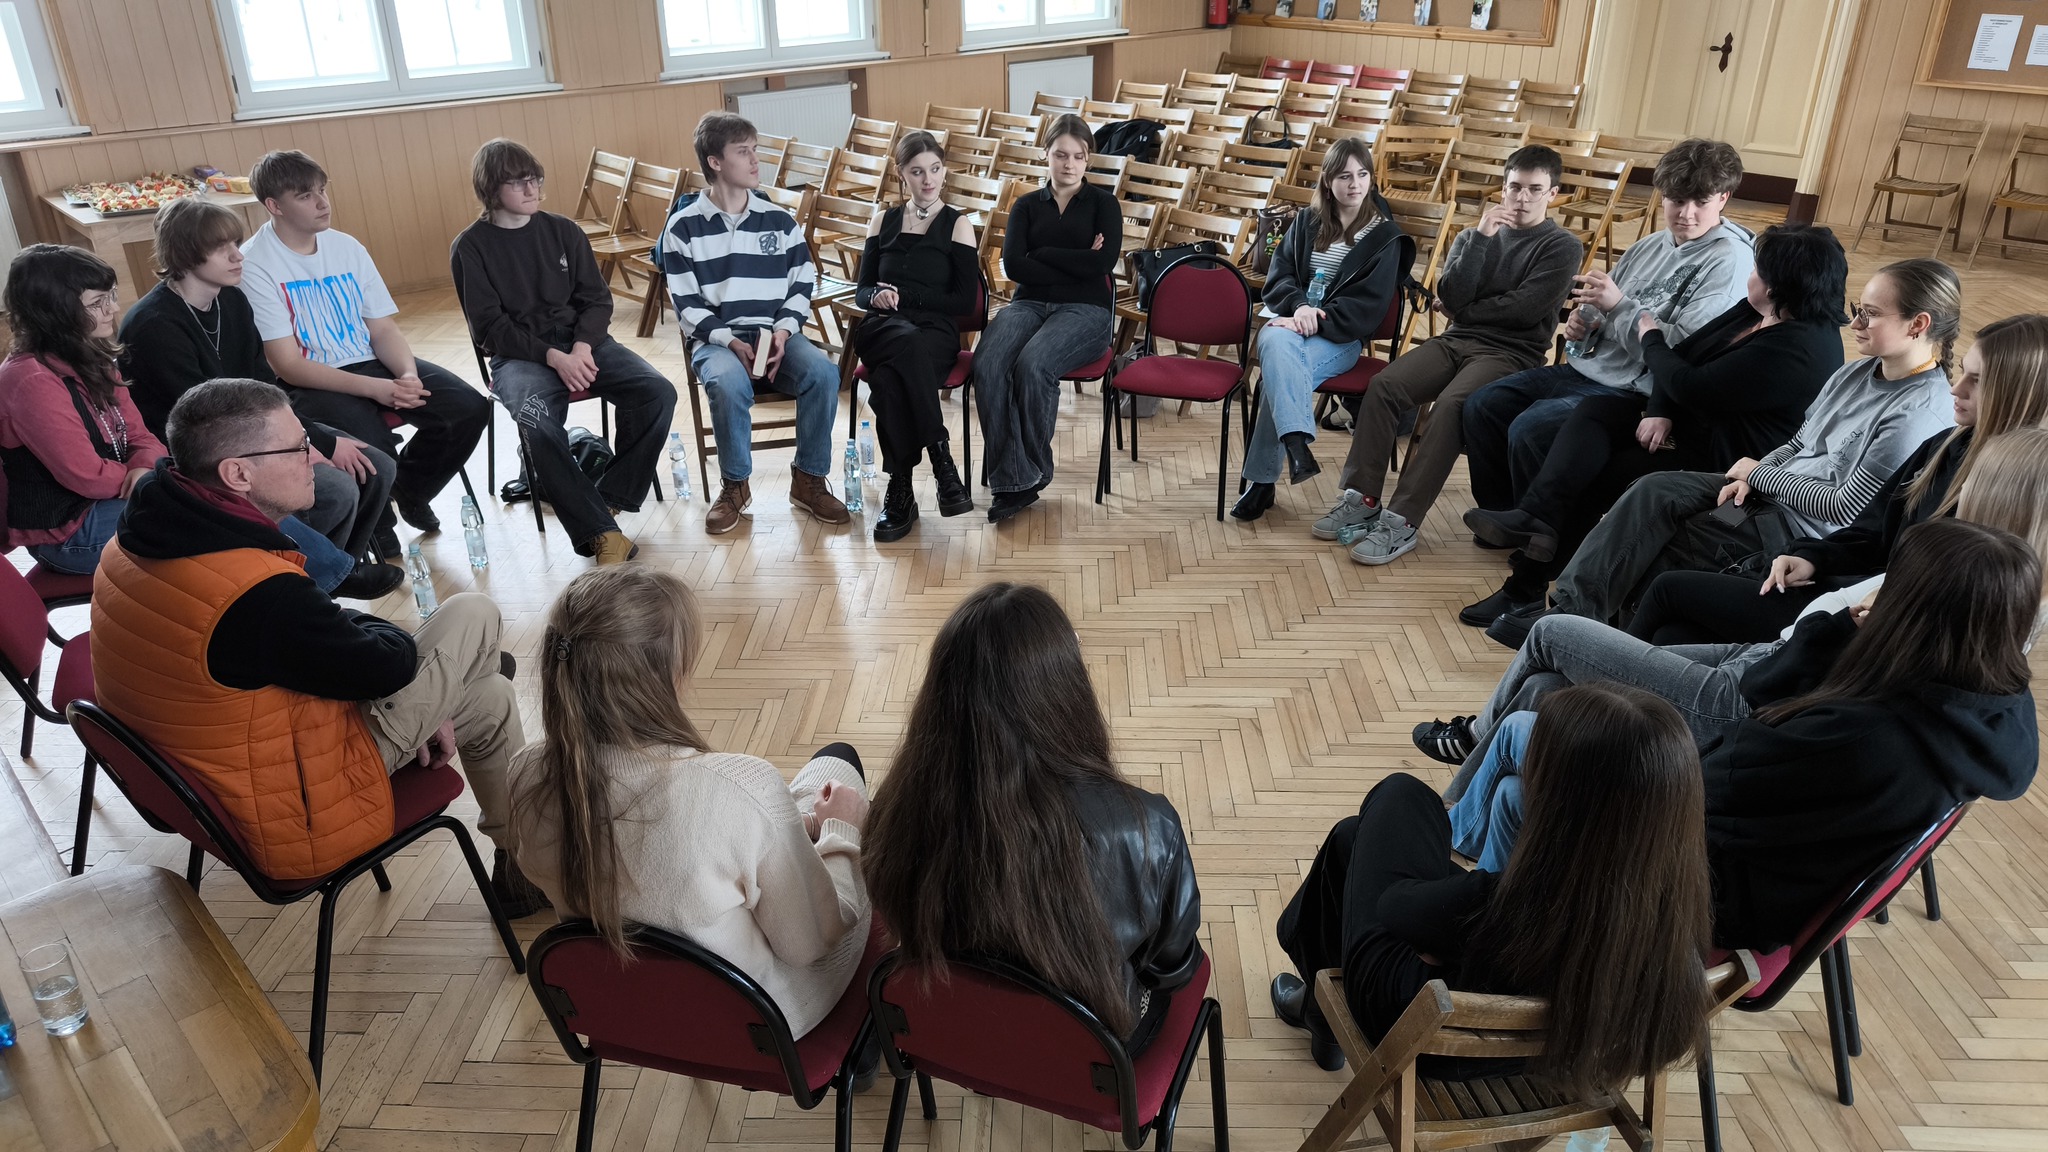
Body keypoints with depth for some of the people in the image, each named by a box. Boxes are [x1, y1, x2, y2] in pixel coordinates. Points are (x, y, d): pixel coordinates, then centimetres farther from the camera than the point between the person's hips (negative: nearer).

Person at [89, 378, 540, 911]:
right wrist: (360, 625, 6)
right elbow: (388, 664, -18)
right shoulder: (259, 595, -36)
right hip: (296, 822, -9)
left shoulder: (134, 544, -4)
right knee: (474, 616, 3)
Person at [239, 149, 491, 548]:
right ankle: (376, 523, 2)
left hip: (371, 363, 6)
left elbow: (383, 328, 7)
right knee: (372, 446, -34)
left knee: (470, 409, -13)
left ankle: (409, 489, 14)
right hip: (308, 382, -6)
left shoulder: (347, 247, 7)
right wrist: (375, 388, -24)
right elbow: (286, 365, -15)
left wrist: (407, 374, -15)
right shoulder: (254, 264, -11)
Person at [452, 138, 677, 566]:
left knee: (659, 393, -22)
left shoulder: (563, 231, 10)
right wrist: (553, 357, -19)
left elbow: (597, 299, 8)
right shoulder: (470, 248, 1)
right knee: (538, 423, -36)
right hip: (519, 355, -3)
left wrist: (582, 347, -12)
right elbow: (489, 327, -5)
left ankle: (611, 499, -12)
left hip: (582, 341, 4)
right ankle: (599, 531, -30)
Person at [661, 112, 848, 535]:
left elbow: (802, 283, 9)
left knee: (822, 373, -28)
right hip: (716, 339, -2)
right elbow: (686, 303, -1)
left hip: (776, 335, 3)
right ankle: (735, 485, -11)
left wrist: (783, 330, -9)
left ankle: (808, 480, -10)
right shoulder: (683, 226, 2)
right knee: (729, 384, -36)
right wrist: (730, 341, -15)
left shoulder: (779, 219, 10)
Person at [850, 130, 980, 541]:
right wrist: (877, 296, -6)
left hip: (936, 332, -2)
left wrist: (904, 296, -4)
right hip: (882, 329, 2)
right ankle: (940, 457, -35)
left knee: (889, 378, -37)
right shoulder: (885, 221, 20)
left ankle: (900, 491, -29)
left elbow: (966, 301, 2)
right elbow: (862, 290, 18)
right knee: (909, 344, -38)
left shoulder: (958, 225, 9)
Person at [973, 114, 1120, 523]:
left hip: (1085, 310, -3)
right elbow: (1012, 265, 0)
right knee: (988, 365, -31)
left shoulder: (1102, 203, 11)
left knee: (1033, 364, -35)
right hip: (1029, 304, 3)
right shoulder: (1026, 206, 17)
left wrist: (1043, 254, -1)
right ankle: (1010, 479, -29)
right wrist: (1076, 264, -5)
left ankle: (1028, 473, -19)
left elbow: (1104, 263, -7)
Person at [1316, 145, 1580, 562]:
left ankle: (1402, 522, -33)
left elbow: (1524, 309, -9)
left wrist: (1463, 309, 1)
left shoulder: (1562, 247, 4)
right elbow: (1450, 297, 0)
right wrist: (1480, 237, -7)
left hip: (1512, 353, -4)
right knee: (1383, 386, -23)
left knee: (1450, 406, -34)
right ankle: (1363, 501, -19)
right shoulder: (1474, 235, 17)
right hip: (1456, 341, 5)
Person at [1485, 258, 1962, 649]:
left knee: (1656, 550, -15)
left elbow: (1847, 508, -20)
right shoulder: (1858, 373, 8)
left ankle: (1573, 619, -1)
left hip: (1804, 527, -7)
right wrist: (1755, 473, -4)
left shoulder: (1920, 414, -18)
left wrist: (1762, 475, -10)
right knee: (1655, 490, -16)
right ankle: (1570, 607, -19)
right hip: (1771, 488, 7)